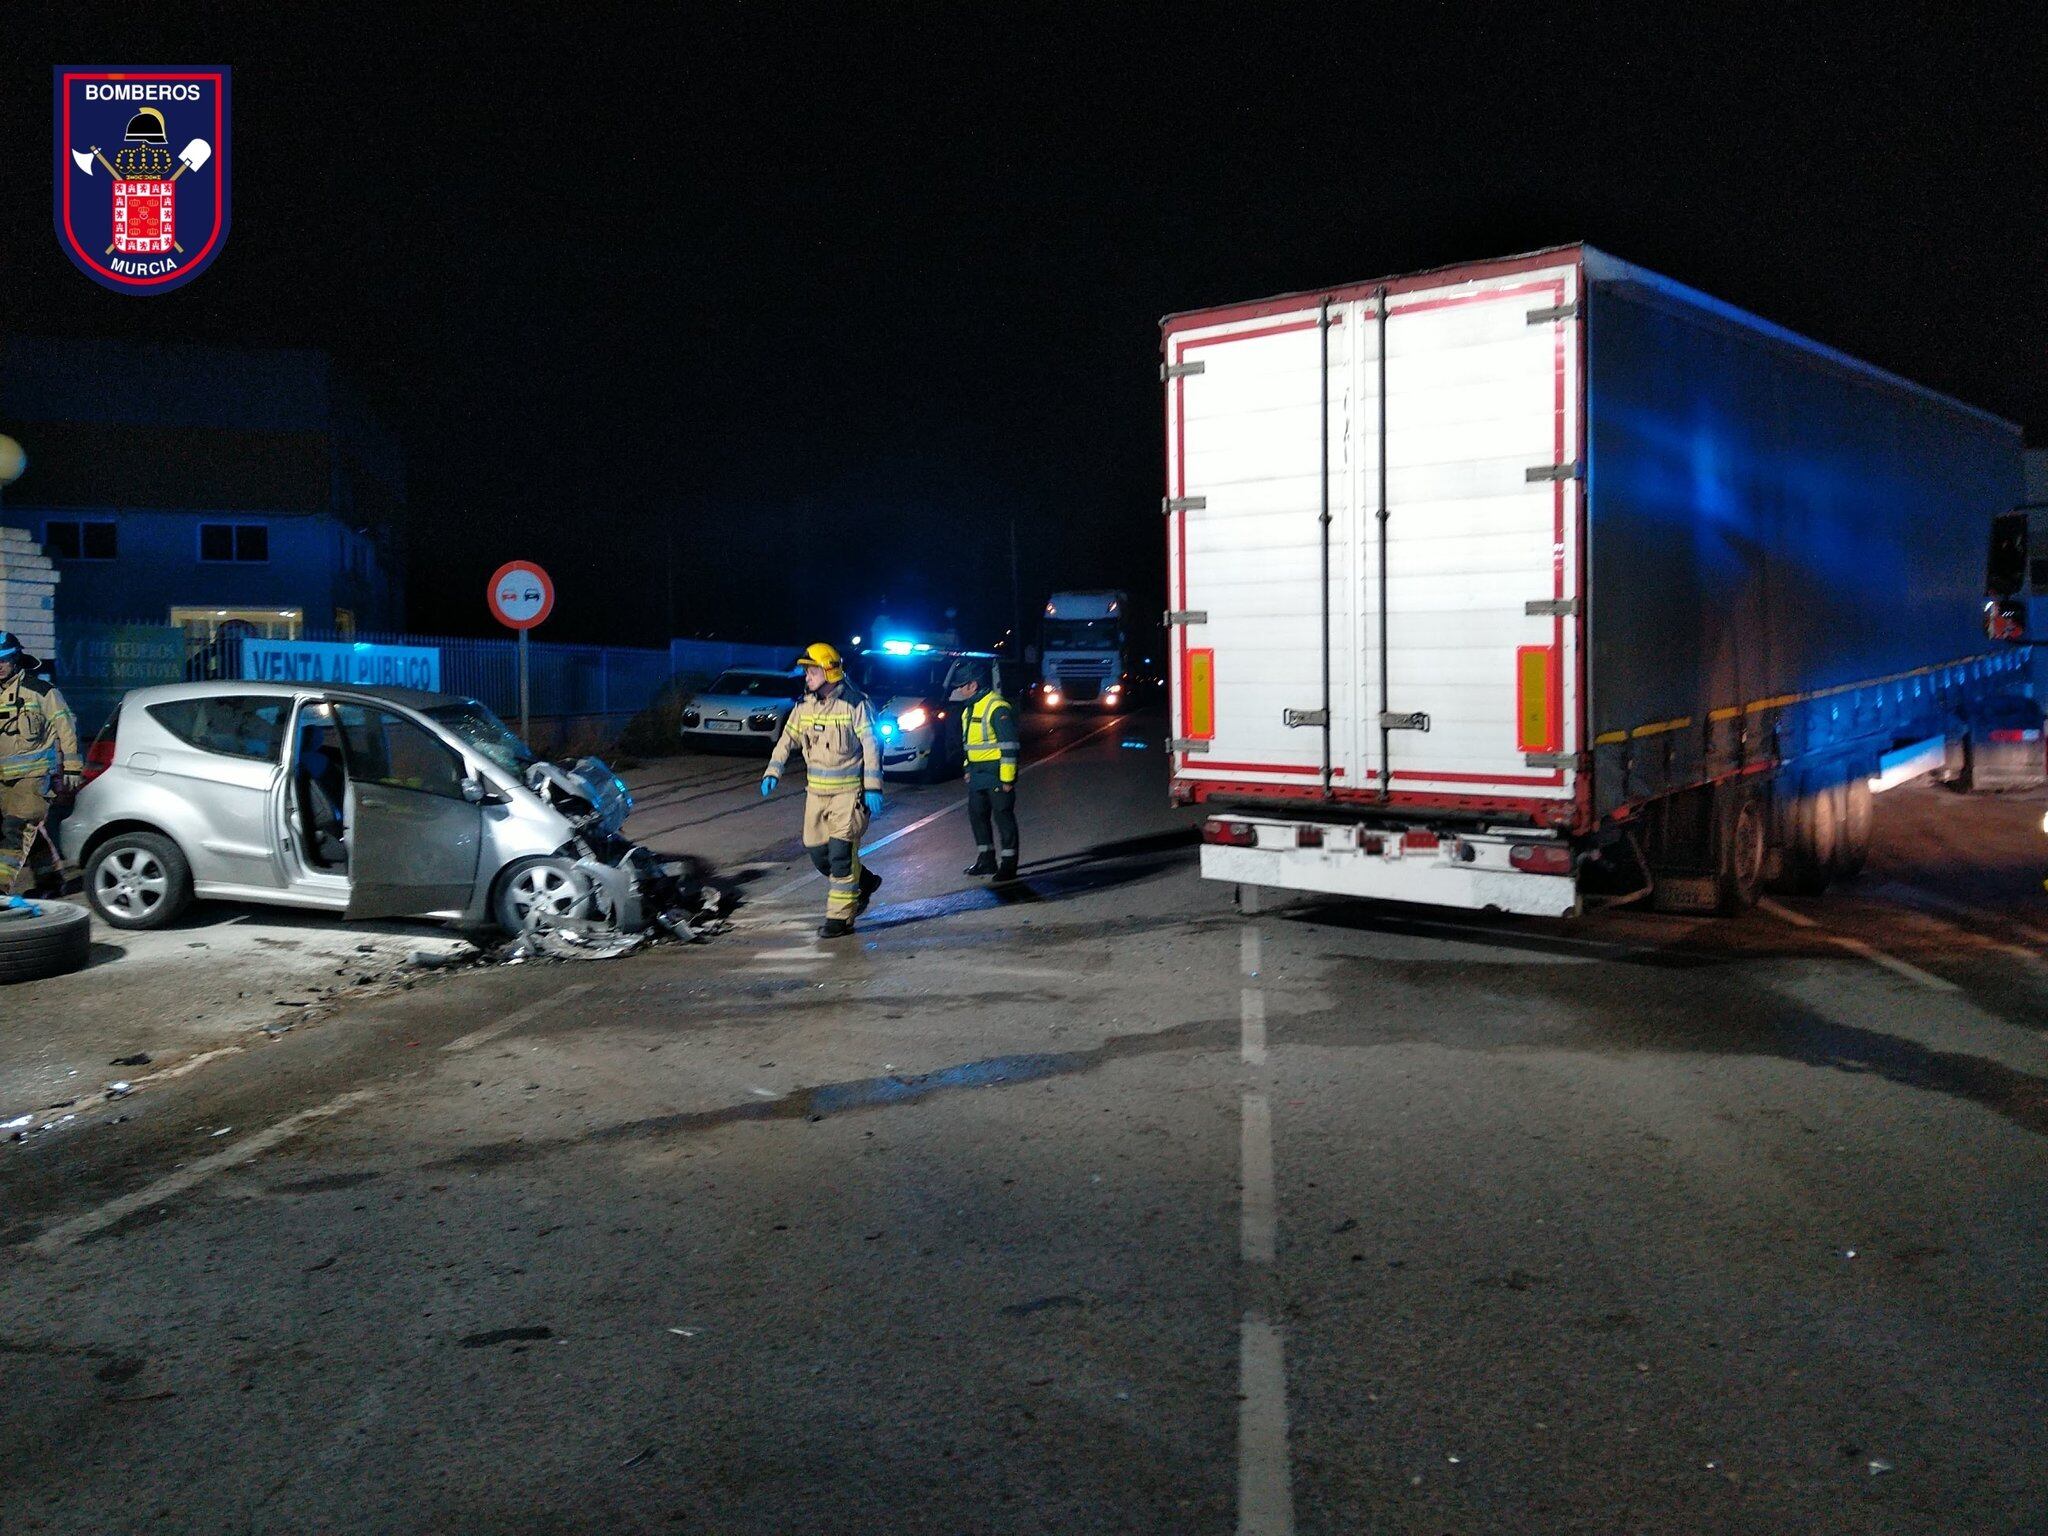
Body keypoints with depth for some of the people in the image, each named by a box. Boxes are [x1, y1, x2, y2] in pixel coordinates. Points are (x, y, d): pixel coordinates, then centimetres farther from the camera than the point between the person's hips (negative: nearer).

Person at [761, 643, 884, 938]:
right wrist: (772, 772, 4)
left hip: (848, 791, -7)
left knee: (841, 853, -9)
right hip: (816, 791, 7)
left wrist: (873, 789, -16)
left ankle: (840, 918, -2)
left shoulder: (854, 703, -11)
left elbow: (871, 747, -11)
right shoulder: (805, 705, 7)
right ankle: (864, 883, 30)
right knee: (816, 850, 8)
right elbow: (787, 739, 15)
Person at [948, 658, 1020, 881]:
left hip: (996, 773, -10)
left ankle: (1008, 864, 3)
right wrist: (968, 770, 20)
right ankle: (986, 860, 24)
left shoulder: (997, 708, -17)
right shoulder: (970, 708, 13)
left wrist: (1007, 778, -19)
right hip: (977, 774, 10)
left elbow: (1009, 746, -19)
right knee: (977, 815, 13)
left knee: (1003, 816, -3)